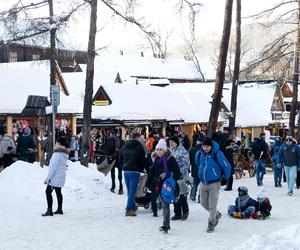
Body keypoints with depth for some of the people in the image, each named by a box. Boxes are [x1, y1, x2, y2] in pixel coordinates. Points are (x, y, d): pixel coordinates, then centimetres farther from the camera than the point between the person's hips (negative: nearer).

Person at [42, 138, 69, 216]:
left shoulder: (57, 154, -19)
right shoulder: (65, 154, 10)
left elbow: (53, 166, -20)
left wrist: (48, 177, -17)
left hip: (55, 177, -9)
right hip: (61, 177, 9)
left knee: (48, 192, -6)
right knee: (58, 192, 16)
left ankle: (49, 210, -10)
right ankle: (59, 209, 22)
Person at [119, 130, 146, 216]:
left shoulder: (124, 146, 9)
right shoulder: (139, 146, -7)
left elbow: (120, 159, 14)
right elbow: (142, 160, -5)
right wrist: (141, 169, 9)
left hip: (126, 171, 5)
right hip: (135, 171, -5)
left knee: (129, 190, 15)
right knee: (132, 190, -4)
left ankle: (132, 207, 22)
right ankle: (129, 210, -9)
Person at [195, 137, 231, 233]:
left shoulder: (217, 154, -18)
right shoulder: (199, 154, -4)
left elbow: (227, 166, -8)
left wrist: (225, 177, 3)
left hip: (214, 183, -5)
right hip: (203, 183, 5)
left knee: (212, 205, -1)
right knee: (204, 203, 14)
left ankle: (211, 223, 13)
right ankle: (216, 214, 37)